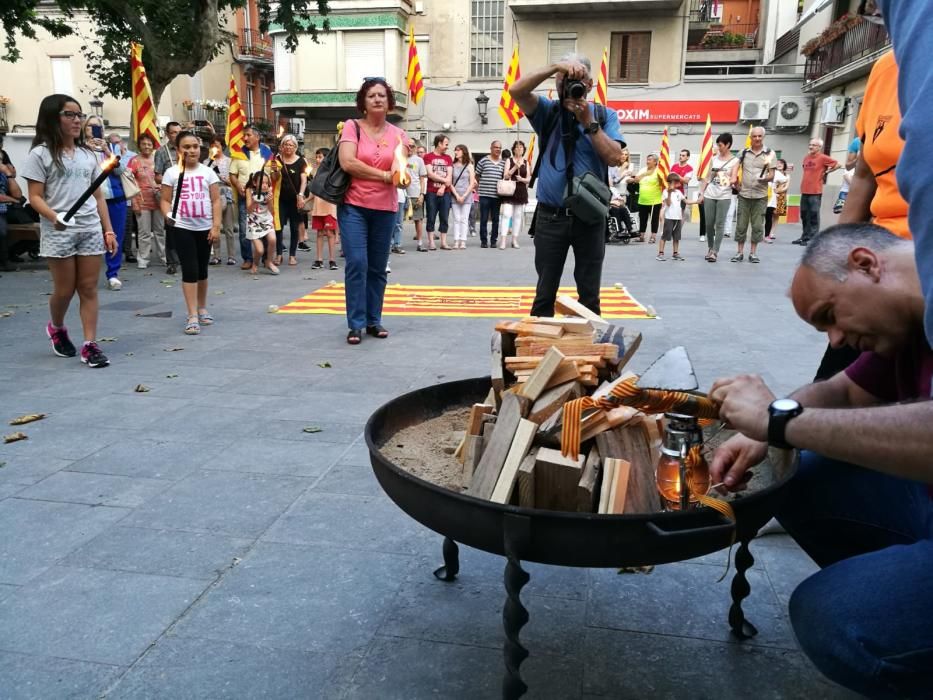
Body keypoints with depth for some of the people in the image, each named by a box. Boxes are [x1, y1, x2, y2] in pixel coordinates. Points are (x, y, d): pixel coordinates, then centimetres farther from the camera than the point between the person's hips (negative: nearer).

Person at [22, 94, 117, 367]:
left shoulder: (88, 155, 13)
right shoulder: (41, 153, -2)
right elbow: (35, 196, -7)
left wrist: (108, 230, 9)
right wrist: (54, 217, -27)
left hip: (91, 230, 4)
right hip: (58, 232, -4)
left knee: (89, 289, 1)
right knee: (65, 290, 3)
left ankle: (90, 345, 3)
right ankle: (56, 329, 32)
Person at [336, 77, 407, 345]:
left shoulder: (397, 134, 8)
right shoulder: (352, 127, -1)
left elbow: (399, 175, 3)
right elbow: (347, 163, -15)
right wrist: (384, 176, -11)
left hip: (385, 209, 3)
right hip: (353, 206, -3)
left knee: (378, 268, 9)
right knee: (357, 263, -11)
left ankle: (374, 320, 19)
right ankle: (356, 324, -4)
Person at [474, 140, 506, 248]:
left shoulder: (503, 163, 10)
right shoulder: (483, 161, 1)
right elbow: (477, 176, 8)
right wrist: (478, 188, 6)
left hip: (497, 195, 3)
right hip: (484, 195, -3)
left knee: (496, 219, 6)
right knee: (484, 219, 0)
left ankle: (493, 240, 14)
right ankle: (483, 241, 8)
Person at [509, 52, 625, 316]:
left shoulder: (605, 116, 5)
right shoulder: (547, 112, 5)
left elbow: (614, 157, -8)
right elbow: (515, 90, -11)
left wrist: (588, 122, -12)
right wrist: (555, 67, -17)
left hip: (590, 217, 0)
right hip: (551, 216, 0)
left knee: (589, 293, 7)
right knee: (545, 292, 6)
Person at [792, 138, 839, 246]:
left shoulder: (822, 158, -6)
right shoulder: (806, 157, 13)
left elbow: (837, 164, -7)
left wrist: (826, 172, -1)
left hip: (815, 192, -7)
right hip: (804, 191, 7)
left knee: (814, 215, -6)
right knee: (804, 215, 11)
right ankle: (805, 237, 20)